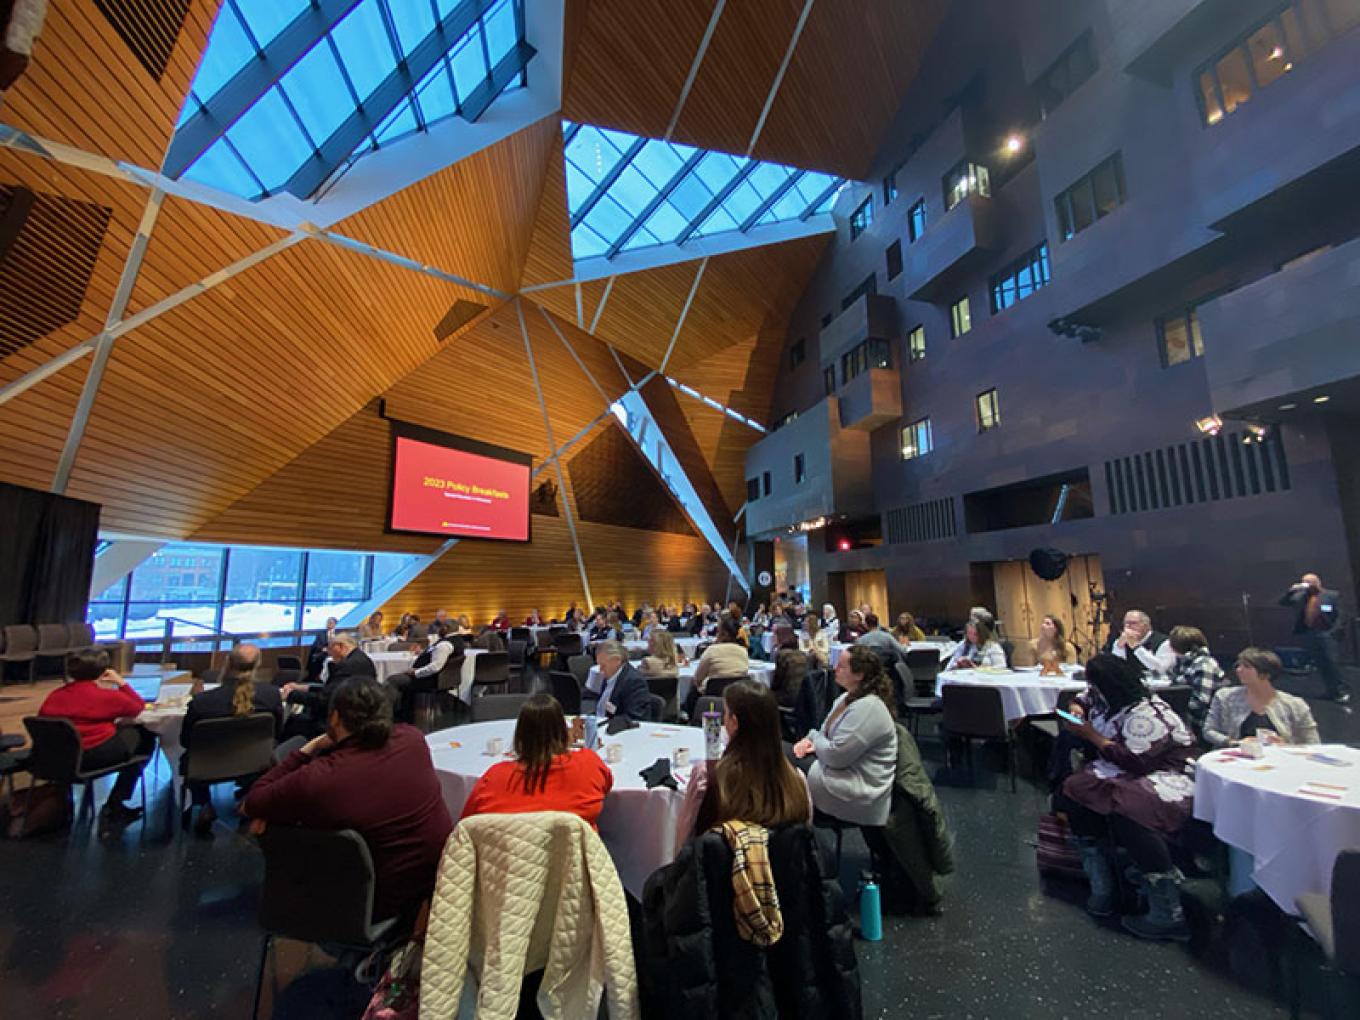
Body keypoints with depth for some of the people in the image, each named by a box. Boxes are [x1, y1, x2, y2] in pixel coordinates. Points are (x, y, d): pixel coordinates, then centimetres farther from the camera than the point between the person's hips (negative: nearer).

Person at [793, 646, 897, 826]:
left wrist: (815, 737, -7)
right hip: (843, 772, 9)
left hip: (859, 795, -9)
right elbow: (826, 732, 18)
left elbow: (835, 756, -26)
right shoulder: (848, 697, 6)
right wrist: (811, 740, -5)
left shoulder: (868, 709, -26)